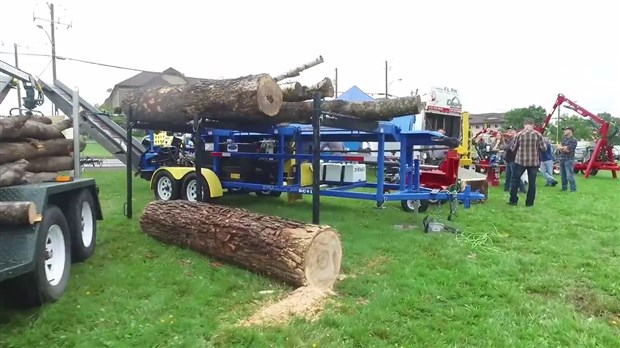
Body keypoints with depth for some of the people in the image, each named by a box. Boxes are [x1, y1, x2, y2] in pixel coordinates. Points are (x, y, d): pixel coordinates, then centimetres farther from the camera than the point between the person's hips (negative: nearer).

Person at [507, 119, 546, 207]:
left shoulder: (519, 134, -6)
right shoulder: (538, 135, -4)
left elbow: (512, 148, 1)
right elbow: (543, 148, 1)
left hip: (520, 160, 0)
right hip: (534, 161, 1)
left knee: (515, 179, 13)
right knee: (532, 182, 8)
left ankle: (513, 200, 14)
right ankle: (530, 202, 11)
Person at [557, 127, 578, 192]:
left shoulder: (573, 140, -9)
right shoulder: (563, 139, 14)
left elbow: (568, 149, -15)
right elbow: (560, 148, 8)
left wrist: (561, 147, -1)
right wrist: (565, 148, -12)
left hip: (569, 160, -7)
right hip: (562, 159, 7)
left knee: (569, 176, -10)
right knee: (562, 175, 13)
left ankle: (573, 189, -4)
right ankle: (564, 187, 24)